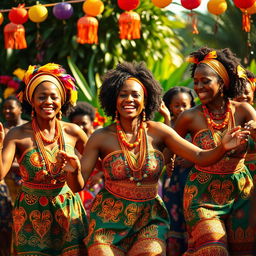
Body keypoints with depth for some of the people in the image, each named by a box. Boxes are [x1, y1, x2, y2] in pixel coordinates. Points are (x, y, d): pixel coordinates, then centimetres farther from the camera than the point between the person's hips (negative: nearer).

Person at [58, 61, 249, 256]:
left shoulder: (157, 132, -2)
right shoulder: (101, 138, -5)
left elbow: (200, 157, -6)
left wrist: (223, 148, -25)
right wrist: (73, 169, -29)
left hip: (149, 220, 1)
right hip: (109, 222, -1)